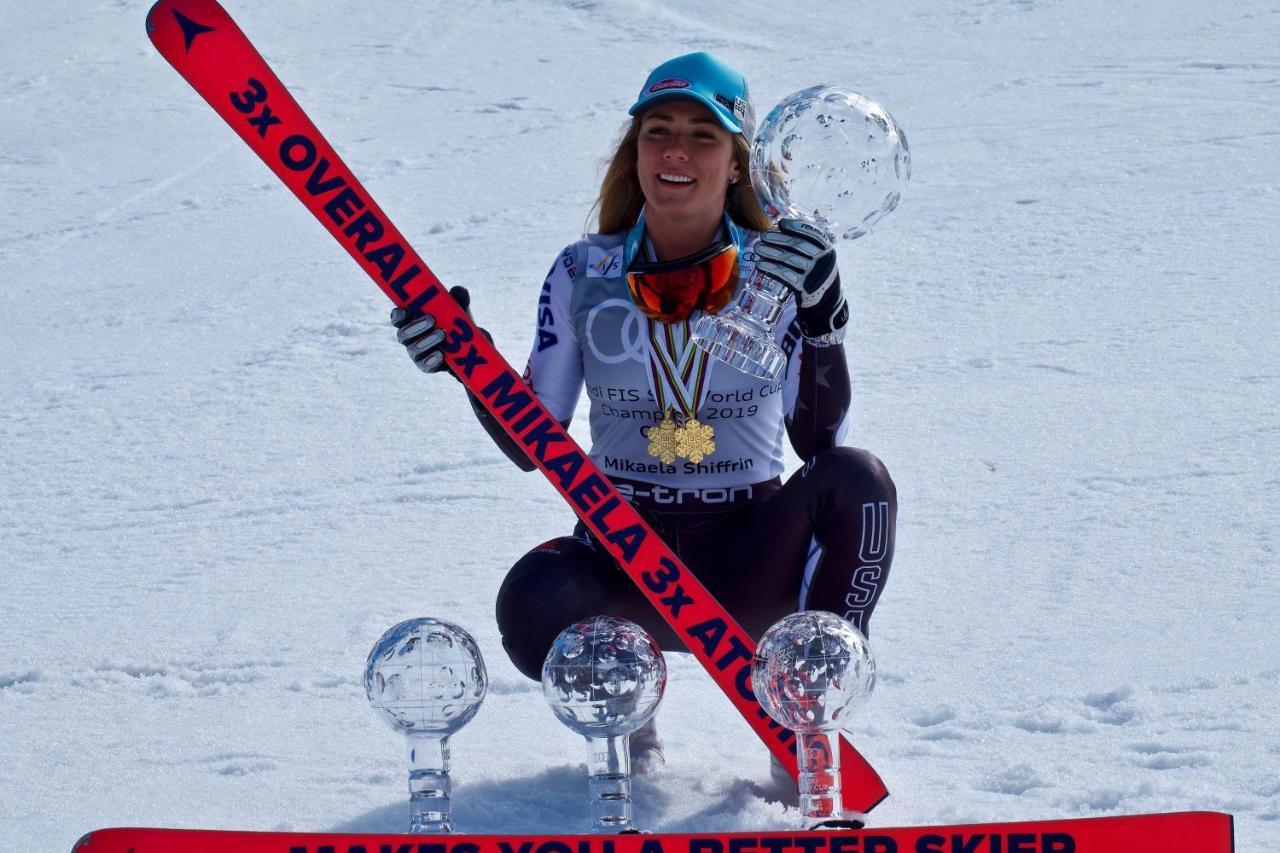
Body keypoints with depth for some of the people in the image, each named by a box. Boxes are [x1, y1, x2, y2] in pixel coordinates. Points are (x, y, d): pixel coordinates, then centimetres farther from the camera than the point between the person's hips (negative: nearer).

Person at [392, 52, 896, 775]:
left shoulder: (778, 272, -1)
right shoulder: (584, 275, 1)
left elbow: (820, 443, -7)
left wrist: (822, 329, -21)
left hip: (750, 563, 0)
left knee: (857, 479, -29)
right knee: (533, 608, -33)